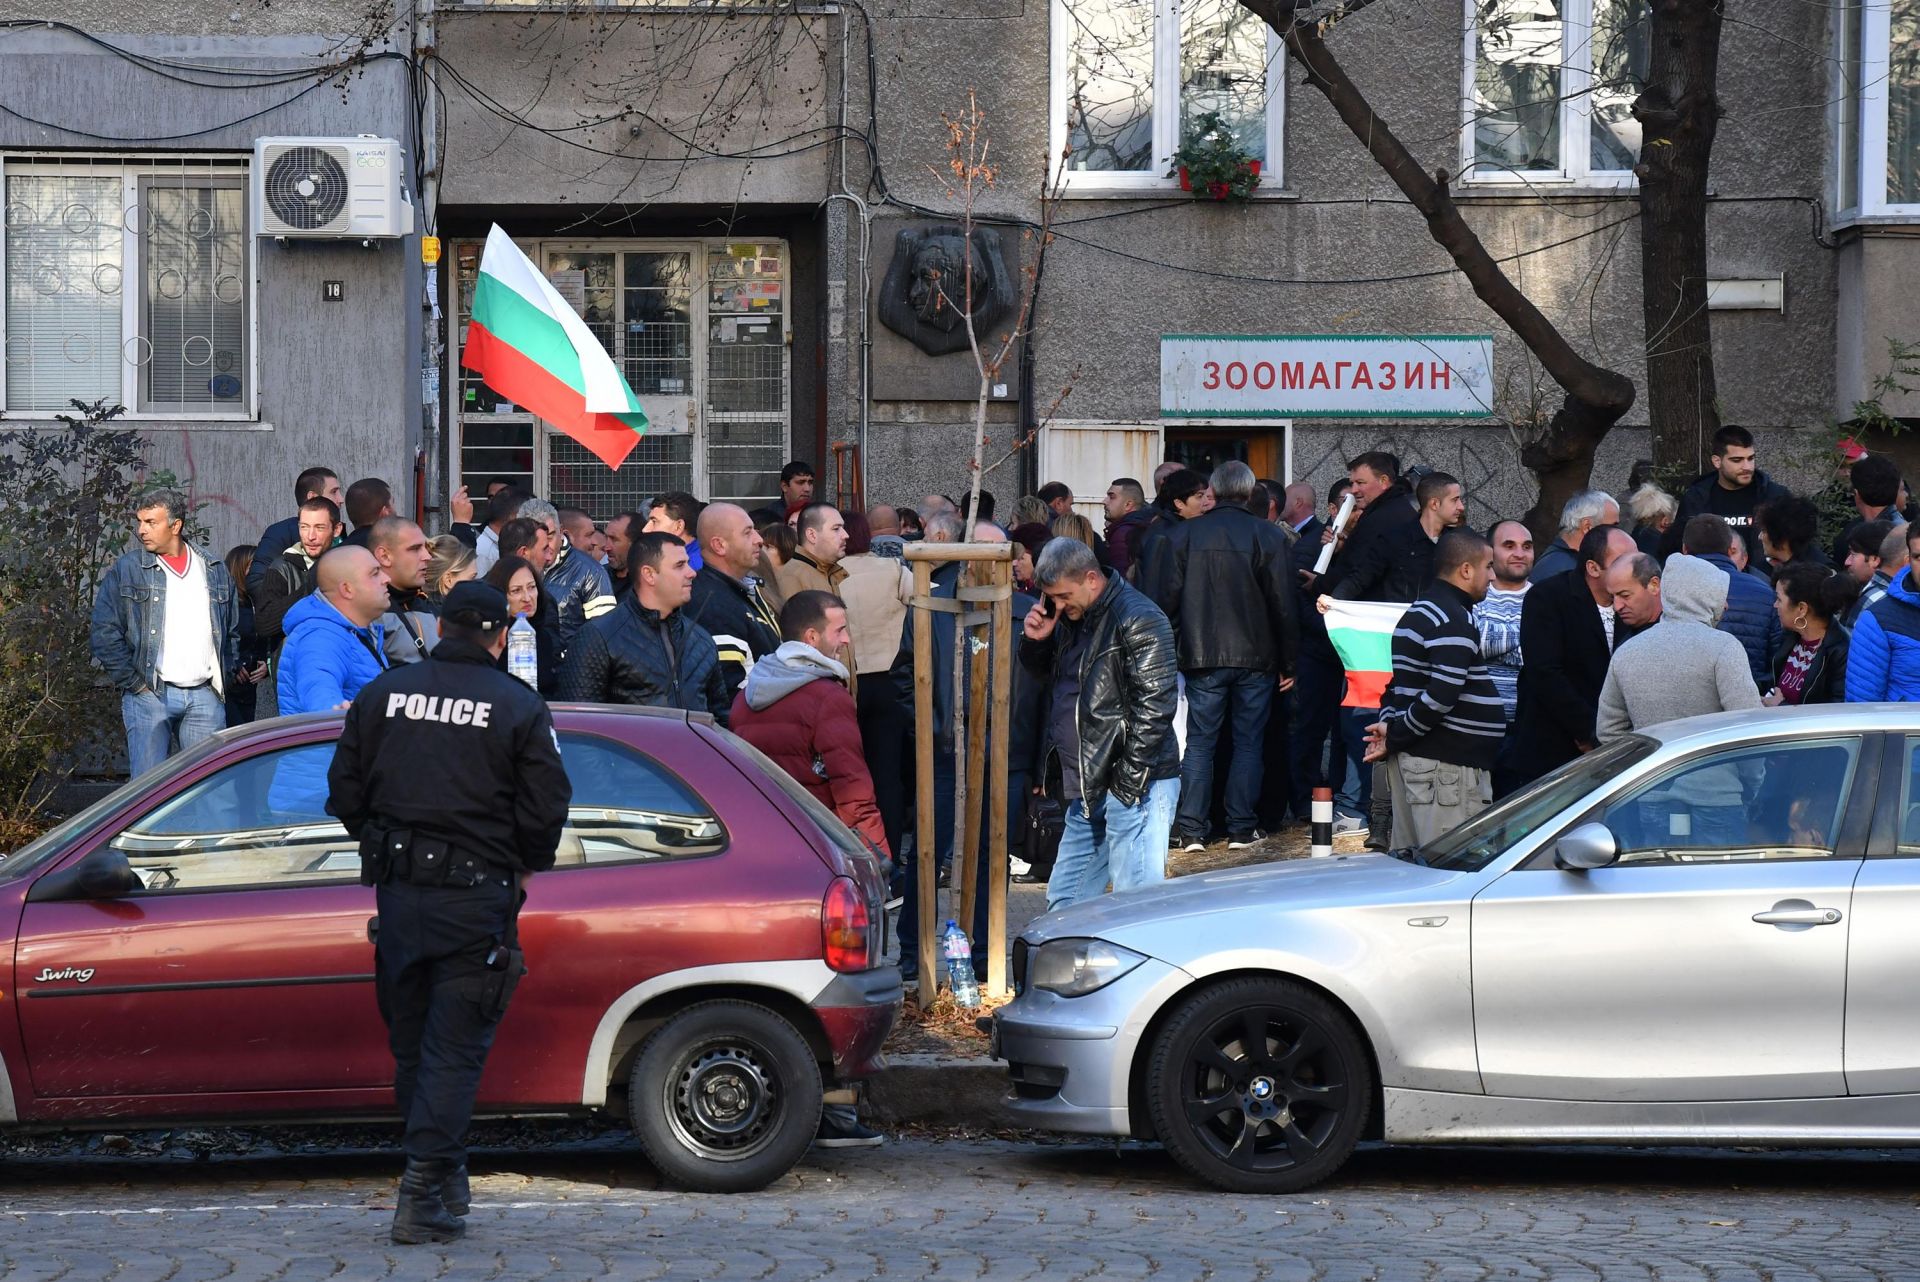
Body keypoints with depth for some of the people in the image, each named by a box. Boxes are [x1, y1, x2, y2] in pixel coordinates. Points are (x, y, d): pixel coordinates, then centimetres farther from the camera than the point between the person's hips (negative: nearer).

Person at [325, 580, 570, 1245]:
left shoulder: (384, 693, 5)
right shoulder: (520, 708, -3)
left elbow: (344, 793, 8)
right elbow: (546, 810, -6)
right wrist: (524, 865, 13)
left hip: (398, 891, 3)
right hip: (476, 898, -3)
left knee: (410, 1040, 16)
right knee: (455, 1047, -2)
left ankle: (444, 1176, 24)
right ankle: (424, 1195, -10)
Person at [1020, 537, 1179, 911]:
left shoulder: (1137, 619, -14)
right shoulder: (1070, 617, 14)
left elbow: (1154, 705, -18)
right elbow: (1043, 675, 29)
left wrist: (1128, 781, -19)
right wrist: (1035, 641, 7)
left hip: (1135, 786, -9)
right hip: (1088, 789, 9)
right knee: (1063, 901, 12)